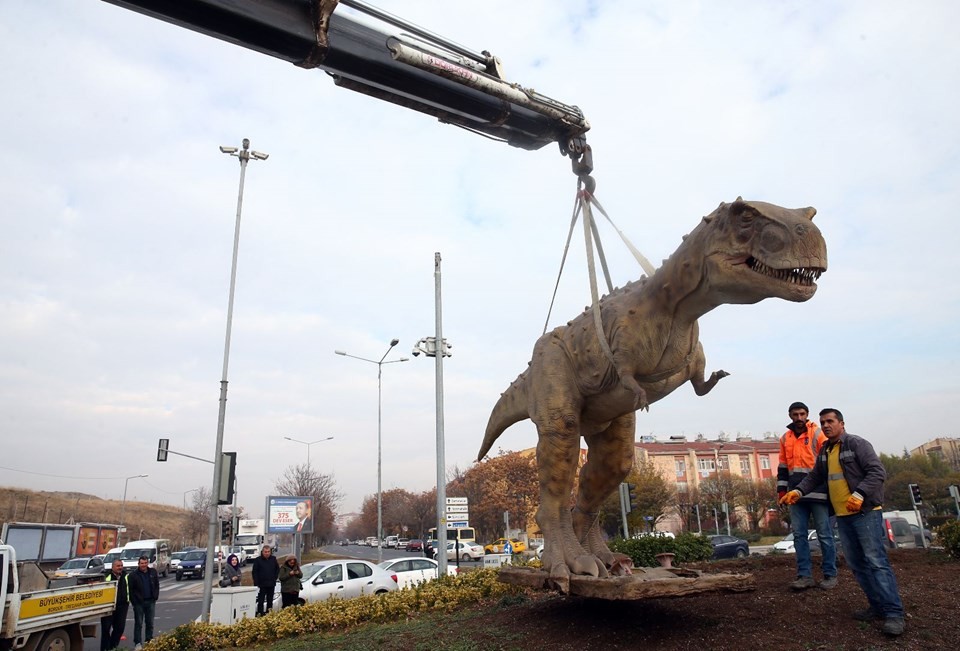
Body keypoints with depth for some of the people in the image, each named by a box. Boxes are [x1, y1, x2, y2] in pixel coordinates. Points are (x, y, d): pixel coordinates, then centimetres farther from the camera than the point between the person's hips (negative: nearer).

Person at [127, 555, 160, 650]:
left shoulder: (153, 572, 5)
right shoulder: (133, 575, -6)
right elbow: (130, 589, -6)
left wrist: (155, 596, 3)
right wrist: (134, 601, -10)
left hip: (151, 602, 3)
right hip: (139, 603, -3)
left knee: (150, 623, 9)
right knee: (139, 623, 0)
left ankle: (149, 640, 18)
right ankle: (137, 643, 7)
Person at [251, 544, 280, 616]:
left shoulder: (273, 559, 7)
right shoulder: (258, 560, -5)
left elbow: (277, 569, 18)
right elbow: (255, 572, -6)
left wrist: (275, 577, 6)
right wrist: (257, 583, -11)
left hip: (271, 584, 4)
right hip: (262, 585, -4)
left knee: (270, 600, 10)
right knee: (261, 600, -4)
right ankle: (259, 614, 0)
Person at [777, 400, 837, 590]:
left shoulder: (817, 433, -1)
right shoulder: (785, 438, 14)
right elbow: (783, 466, 18)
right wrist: (781, 489, 12)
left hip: (817, 492, -5)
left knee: (824, 535, 2)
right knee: (799, 535, 5)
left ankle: (830, 575, 12)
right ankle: (805, 575, 10)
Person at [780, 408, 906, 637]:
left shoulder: (857, 444, -8)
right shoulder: (824, 451, 14)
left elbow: (877, 472, -15)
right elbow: (815, 476, 20)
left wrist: (860, 494, -27)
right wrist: (798, 491, 4)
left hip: (865, 512, -8)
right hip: (843, 515, 8)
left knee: (876, 561, -10)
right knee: (856, 564, 9)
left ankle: (893, 612, -7)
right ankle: (878, 606, 18)